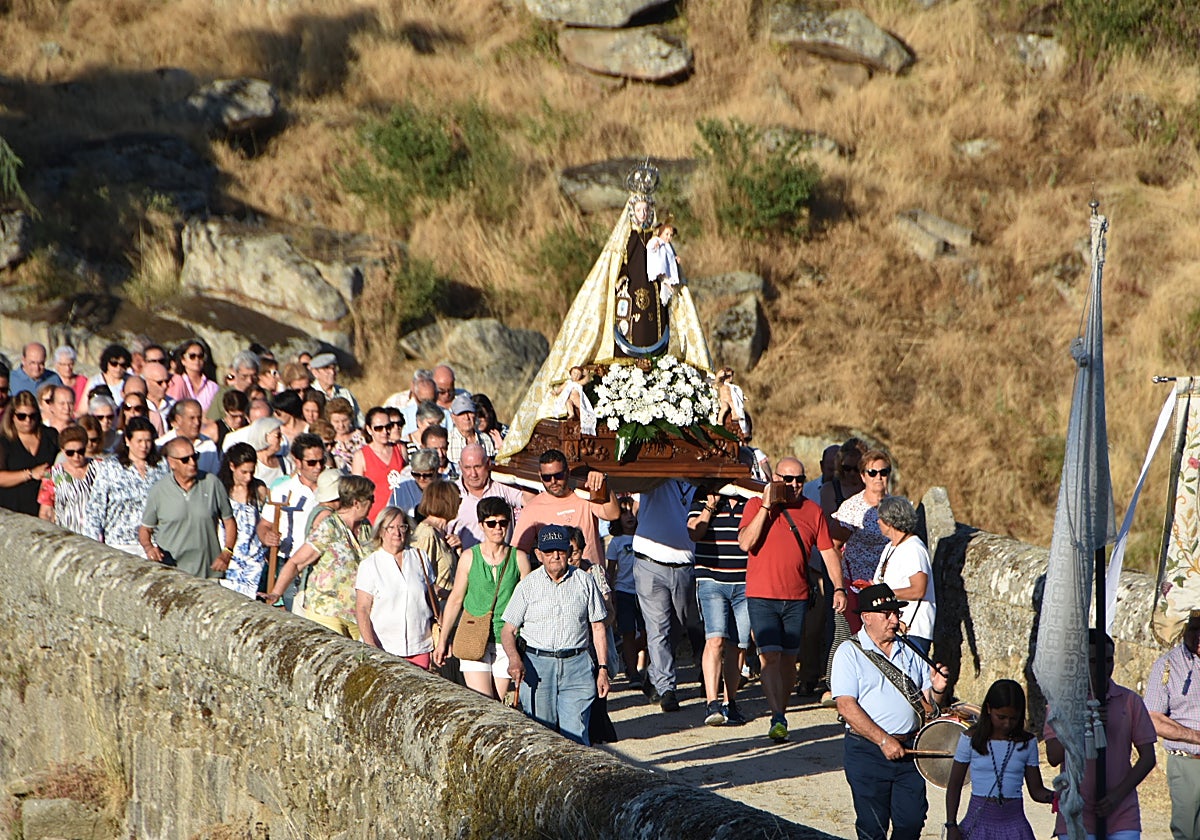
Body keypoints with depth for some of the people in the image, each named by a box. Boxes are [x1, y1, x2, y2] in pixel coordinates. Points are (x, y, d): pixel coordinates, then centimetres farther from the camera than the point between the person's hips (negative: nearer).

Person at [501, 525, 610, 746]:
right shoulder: (528, 586, 4)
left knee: (575, 735, -8)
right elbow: (508, 630, 4)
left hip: (577, 664, 0)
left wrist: (603, 669, 6)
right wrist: (514, 659, -16)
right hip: (537, 665, 0)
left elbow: (598, 628, 13)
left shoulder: (585, 582, 8)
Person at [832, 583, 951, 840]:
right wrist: (884, 740, -20)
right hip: (867, 751, -4)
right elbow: (846, 706, -13)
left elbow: (927, 704, 15)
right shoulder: (849, 652, -3)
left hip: (909, 749, 4)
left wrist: (937, 691, -9)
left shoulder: (910, 652, 13)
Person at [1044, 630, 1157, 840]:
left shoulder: (1130, 701, 6)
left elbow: (1148, 757, 6)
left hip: (1122, 816, 1)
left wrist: (1118, 794, -6)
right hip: (1076, 817, -1)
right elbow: (1054, 757, -3)